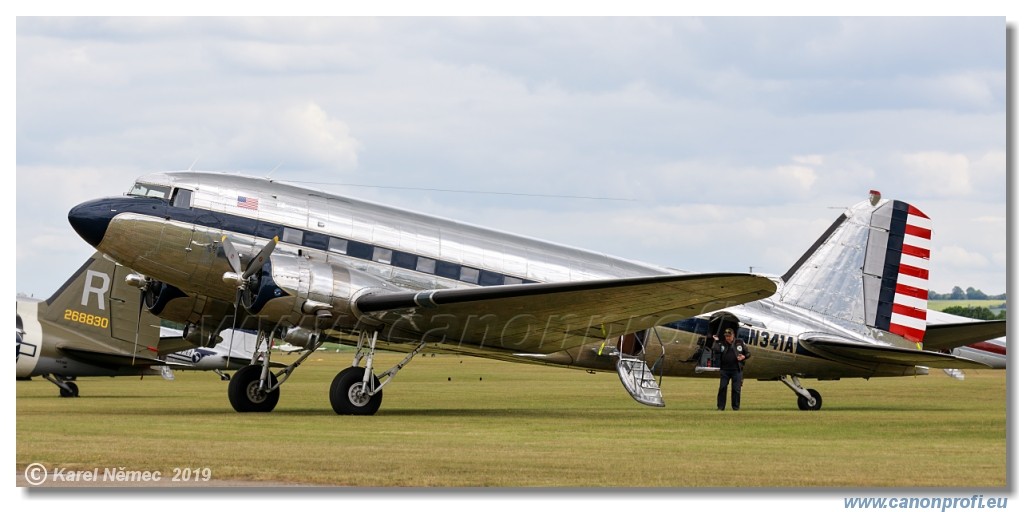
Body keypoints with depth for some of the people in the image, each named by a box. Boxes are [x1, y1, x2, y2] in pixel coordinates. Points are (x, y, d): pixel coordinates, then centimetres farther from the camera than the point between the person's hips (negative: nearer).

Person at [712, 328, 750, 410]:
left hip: (736, 370, -1)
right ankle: (721, 407, 5)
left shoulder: (740, 344, 6)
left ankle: (736, 407, 9)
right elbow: (715, 350, -12)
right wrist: (716, 341, -9)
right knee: (722, 388, -2)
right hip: (725, 370, 1)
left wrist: (744, 357, -9)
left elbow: (748, 354, 11)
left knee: (736, 389, 1)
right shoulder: (722, 344, 6)